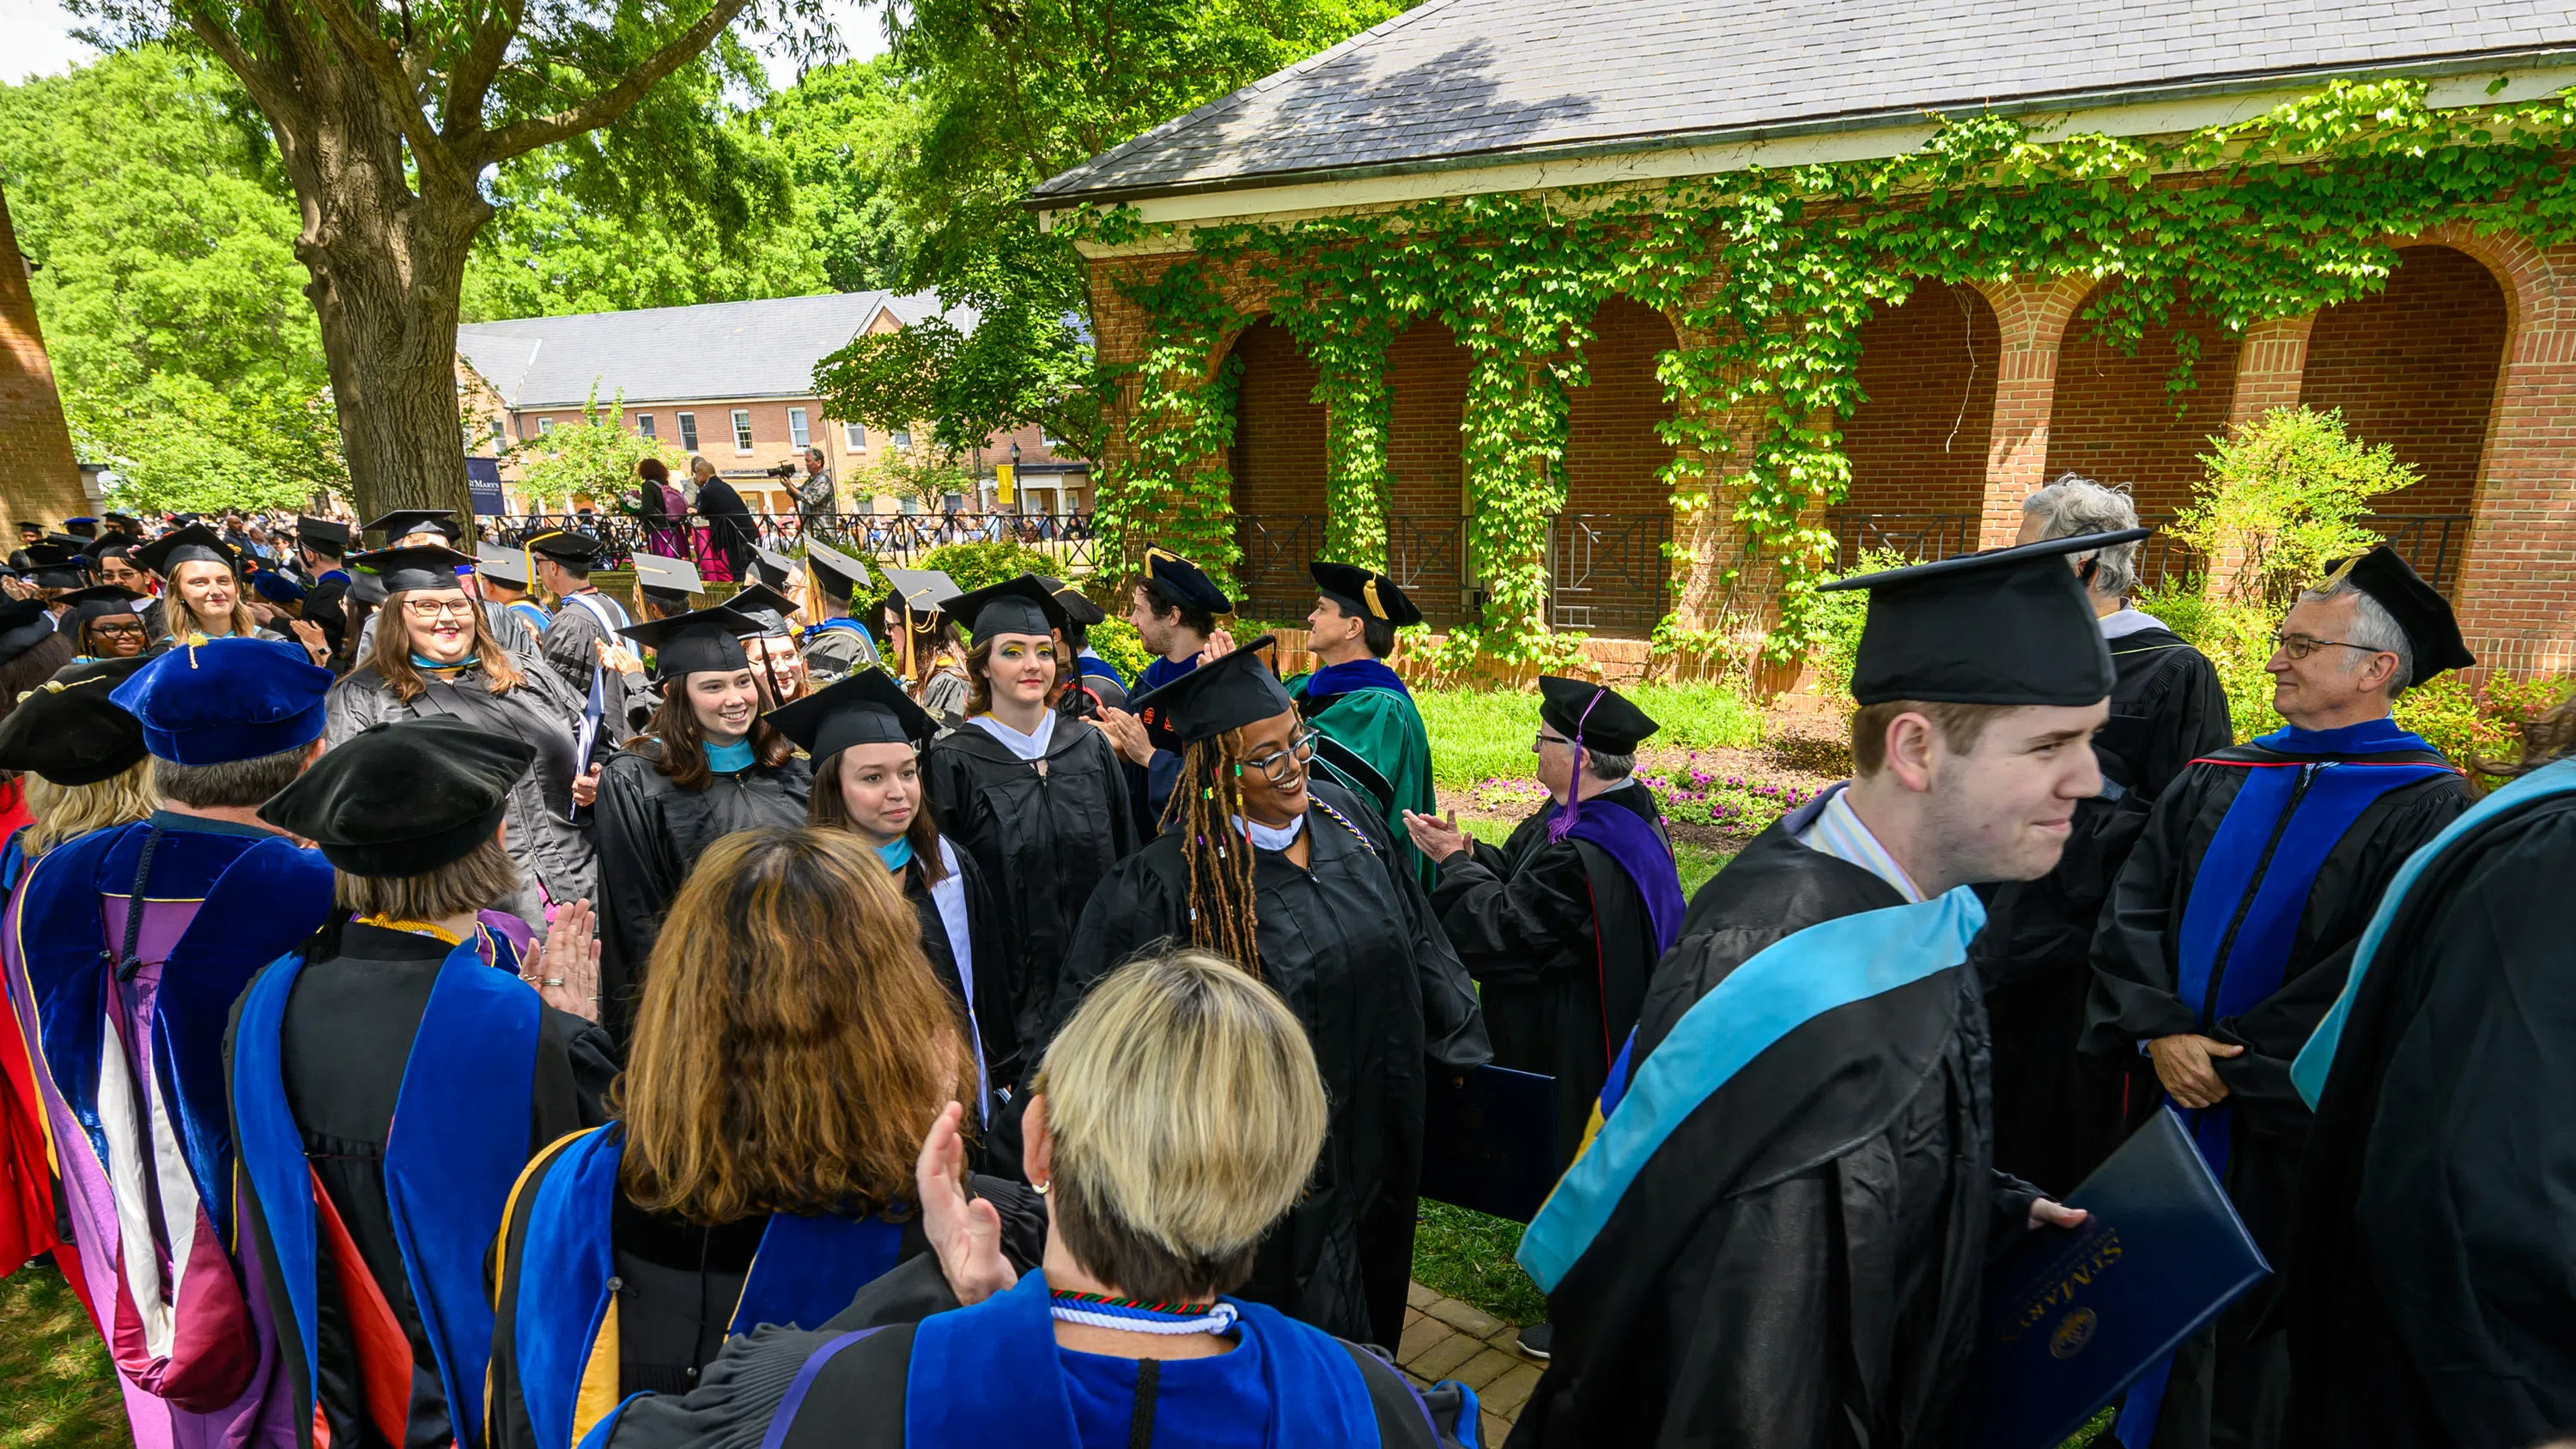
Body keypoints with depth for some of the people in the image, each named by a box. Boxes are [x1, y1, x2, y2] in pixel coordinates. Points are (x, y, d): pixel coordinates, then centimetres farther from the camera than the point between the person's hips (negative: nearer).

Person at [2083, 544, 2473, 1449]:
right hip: (2172, 1088, 5)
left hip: (2291, 1118, -4)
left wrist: (2238, 1057, -16)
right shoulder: (2215, 780, 5)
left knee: (2257, 1309, 11)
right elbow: (2131, 907, -1)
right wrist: (2159, 1031, -14)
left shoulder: (2426, 806, -8)